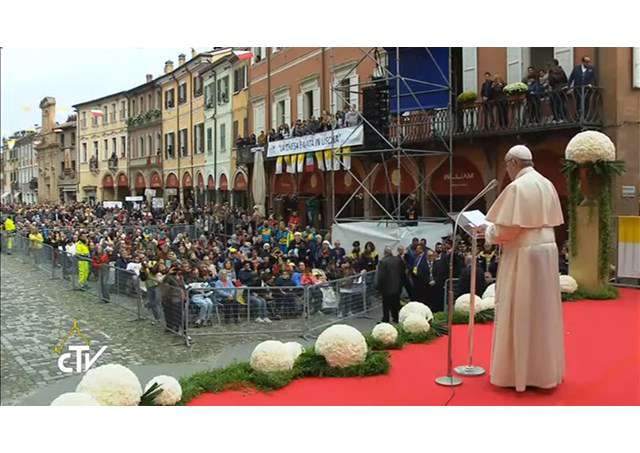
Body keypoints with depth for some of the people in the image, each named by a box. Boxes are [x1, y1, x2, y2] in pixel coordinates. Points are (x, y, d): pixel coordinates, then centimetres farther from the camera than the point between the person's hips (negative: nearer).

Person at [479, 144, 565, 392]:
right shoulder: (547, 185, 9)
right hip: (547, 251, 8)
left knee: (519, 312, 1)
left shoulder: (516, 187, -16)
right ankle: (545, 368, 25)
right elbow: (552, 221, 15)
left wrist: (488, 231, 0)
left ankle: (517, 372, 10)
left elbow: (507, 229, -19)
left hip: (523, 255, -8)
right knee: (543, 310, 15)